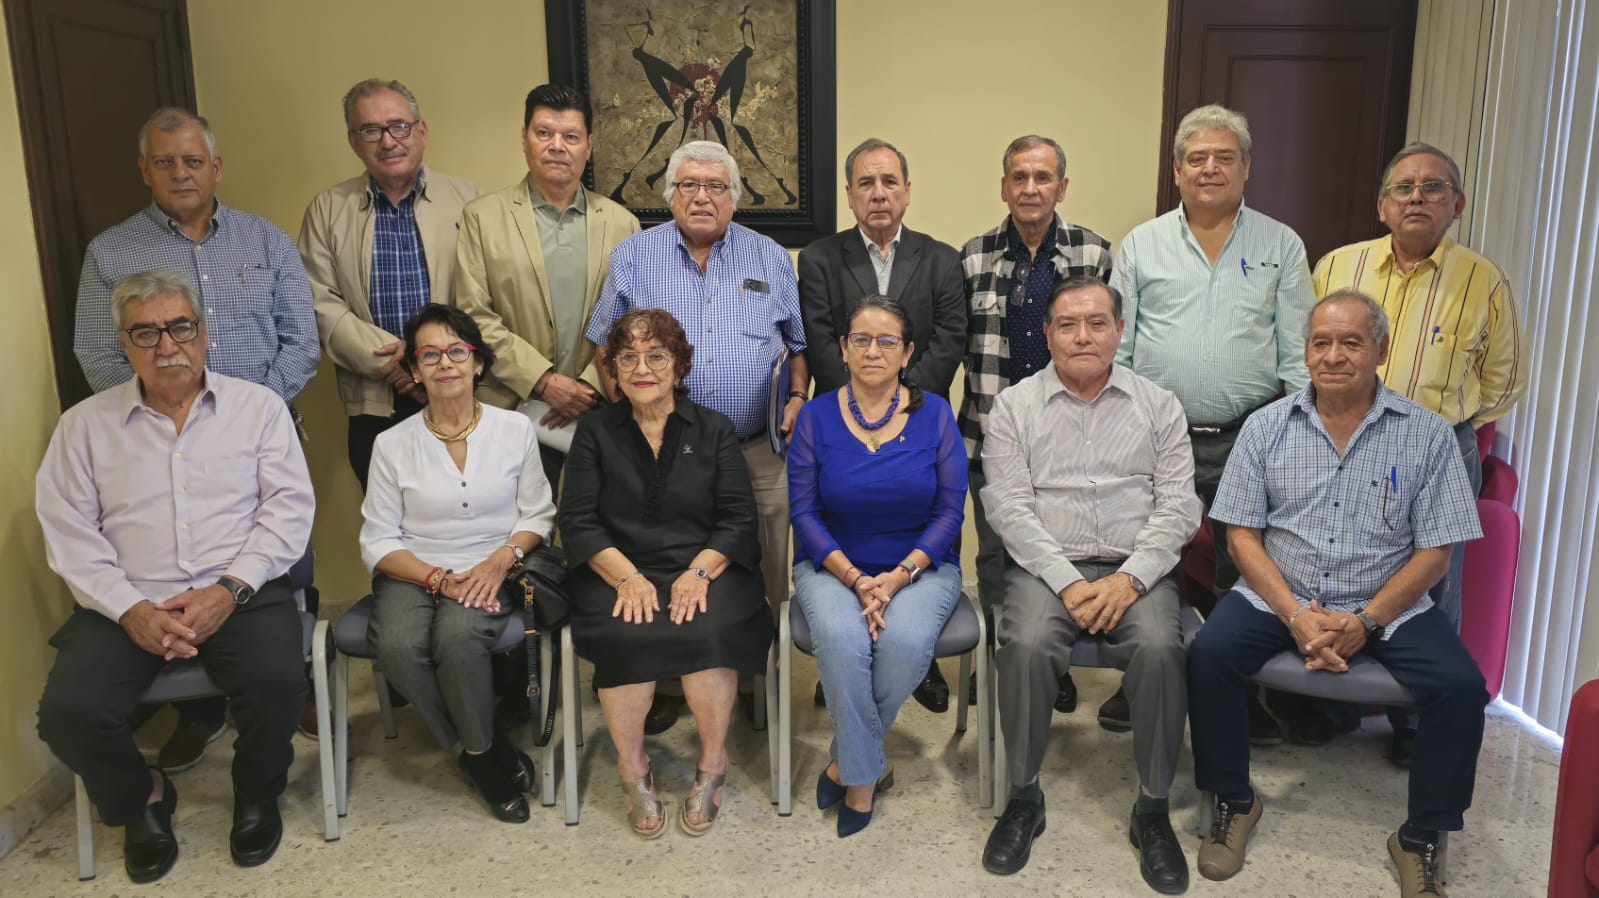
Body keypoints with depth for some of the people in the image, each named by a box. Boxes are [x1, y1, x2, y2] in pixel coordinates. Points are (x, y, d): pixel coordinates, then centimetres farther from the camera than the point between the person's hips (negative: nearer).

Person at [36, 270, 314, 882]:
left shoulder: (258, 406, 6)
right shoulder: (84, 424, 9)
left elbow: (289, 506, -1)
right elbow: (68, 531, 3)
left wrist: (229, 590, -14)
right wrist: (130, 609, -13)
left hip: (241, 595, -1)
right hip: (127, 605, 2)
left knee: (278, 685, -28)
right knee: (68, 715, -21)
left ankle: (256, 795, 7)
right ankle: (141, 800, 14)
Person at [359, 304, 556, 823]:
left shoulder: (515, 430, 3)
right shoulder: (393, 444, 2)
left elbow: (538, 516, 7)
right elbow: (378, 542, 1)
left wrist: (502, 558, -13)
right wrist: (438, 579, -15)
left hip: (489, 572, -1)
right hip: (412, 573, 1)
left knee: (458, 636, -34)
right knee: (399, 645, -31)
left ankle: (478, 749, -6)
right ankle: (485, 752, -8)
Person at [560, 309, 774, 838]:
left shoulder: (714, 430, 11)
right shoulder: (595, 431, 11)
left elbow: (738, 518, 4)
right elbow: (578, 522, 2)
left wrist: (699, 571, -15)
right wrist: (627, 576, -15)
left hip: (703, 570, 0)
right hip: (618, 571, 0)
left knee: (707, 633, -31)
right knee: (625, 638, -31)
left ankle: (712, 765, -8)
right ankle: (632, 770, -9)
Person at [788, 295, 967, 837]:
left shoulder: (935, 415, 0)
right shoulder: (816, 416, 0)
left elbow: (950, 511, -2)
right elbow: (804, 512, -2)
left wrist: (899, 576, -15)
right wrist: (855, 580, -15)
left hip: (920, 566, 0)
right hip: (834, 565, 0)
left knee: (905, 642, -31)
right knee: (841, 640, -31)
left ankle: (846, 762, -5)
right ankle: (867, 773, -7)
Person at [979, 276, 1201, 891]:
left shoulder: (1158, 406, 9)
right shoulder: (1015, 406, 6)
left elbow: (1178, 507, 3)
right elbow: (1008, 505, -3)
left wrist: (1129, 579, -13)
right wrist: (1068, 582, -14)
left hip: (1136, 569, 1)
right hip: (1047, 567, 0)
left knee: (1160, 649, -29)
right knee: (1025, 645, -30)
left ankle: (1152, 809, -8)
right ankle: (1024, 798, -8)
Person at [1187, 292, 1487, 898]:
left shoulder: (1426, 434, -1)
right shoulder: (1267, 427, 1)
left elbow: (1435, 551, -3)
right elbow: (1242, 535, -1)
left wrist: (1366, 623, -15)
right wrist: (1295, 615, -15)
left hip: (1387, 605, 0)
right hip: (1278, 597, 0)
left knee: (1461, 686, -22)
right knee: (1208, 656, -24)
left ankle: (1421, 837, 3)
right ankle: (1234, 802, 0)